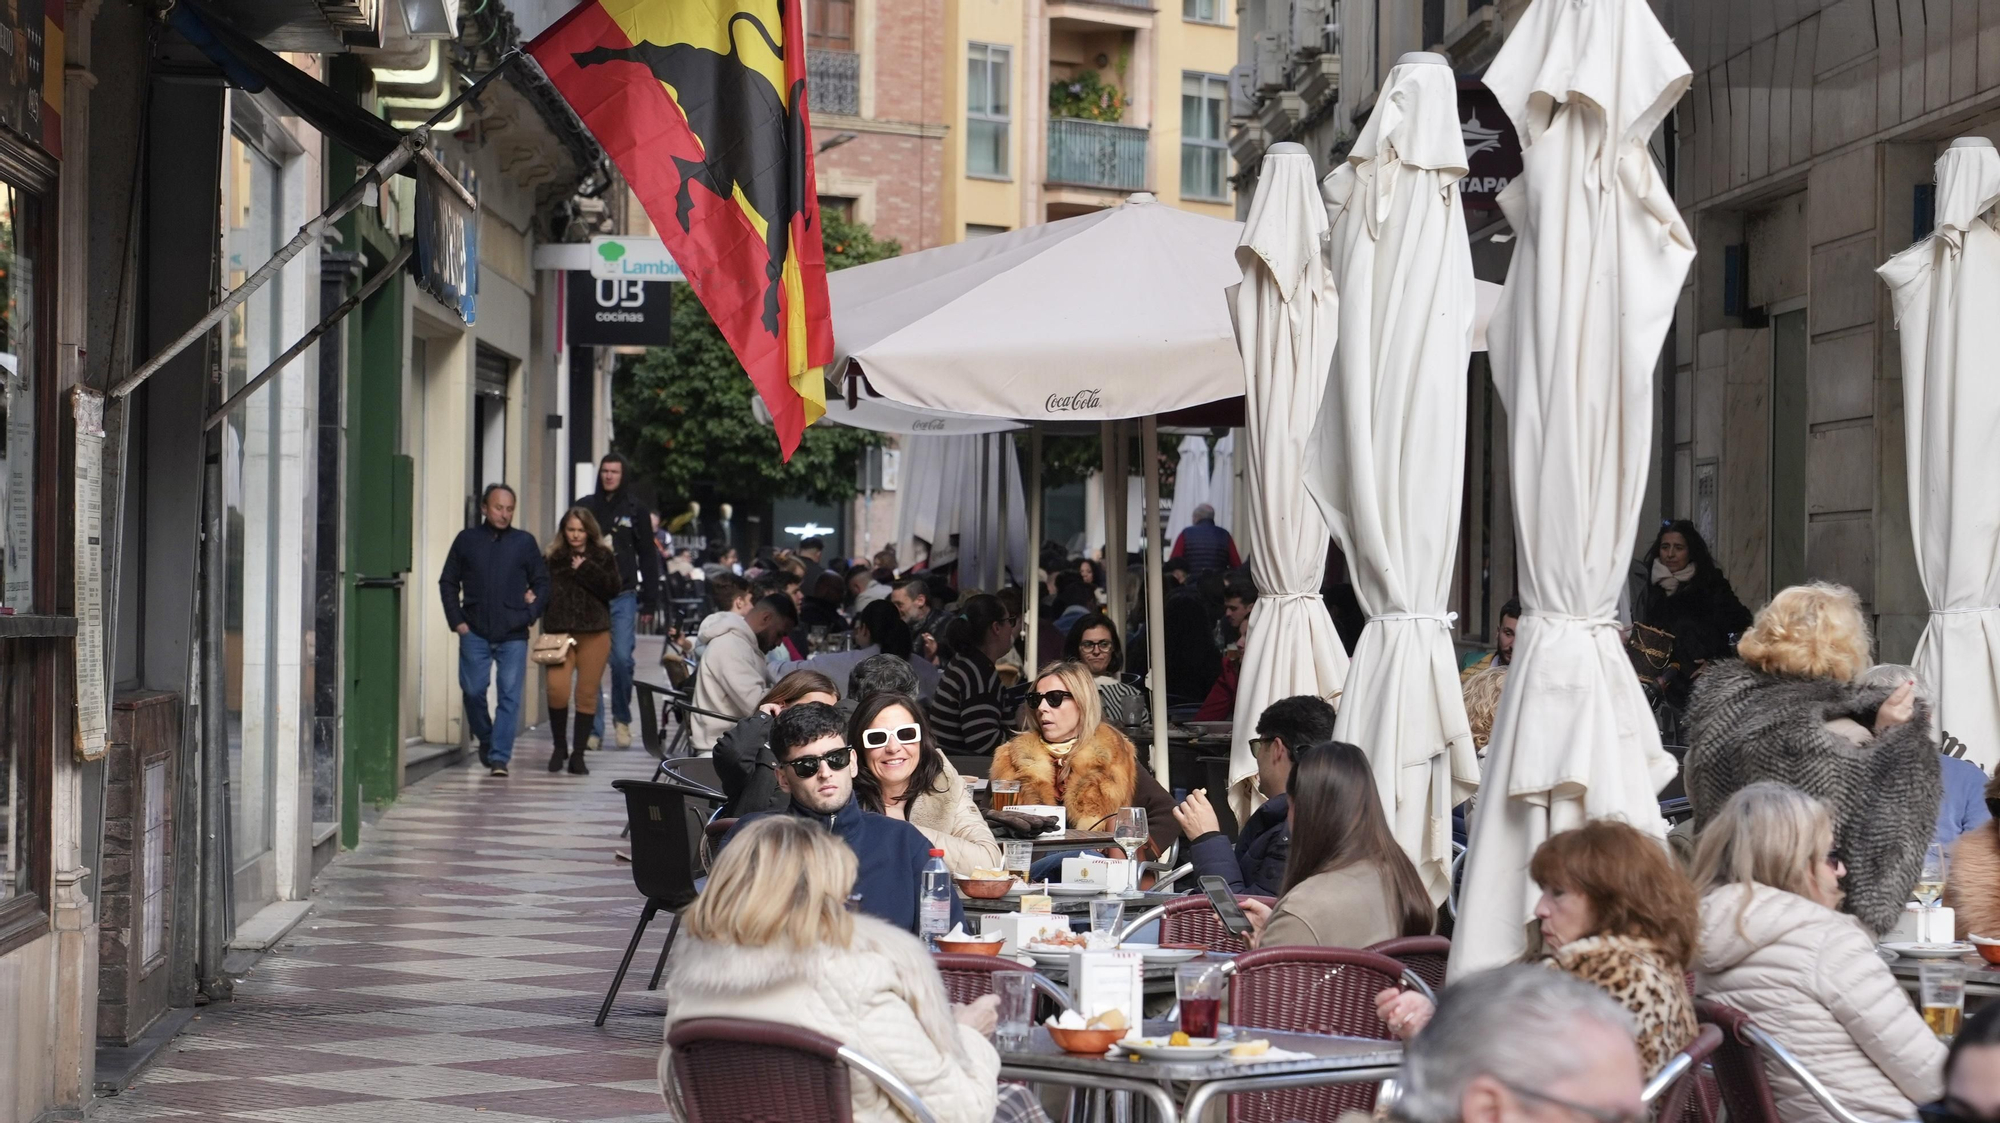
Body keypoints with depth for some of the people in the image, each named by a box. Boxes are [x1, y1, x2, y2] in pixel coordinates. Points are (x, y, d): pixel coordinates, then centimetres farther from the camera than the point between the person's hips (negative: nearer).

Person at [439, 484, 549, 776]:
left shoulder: (525, 542, 6)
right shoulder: (467, 540, 7)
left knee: (510, 695, -4)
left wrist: (531, 615, -3)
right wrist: (456, 620, 1)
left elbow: (542, 583, 10)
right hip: (475, 632, 0)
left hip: (513, 634, 0)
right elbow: (448, 582, 10)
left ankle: (500, 757, -1)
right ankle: (485, 739, 27)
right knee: (473, 690, 2)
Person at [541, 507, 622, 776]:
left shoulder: (602, 557, 7)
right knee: (557, 689, -16)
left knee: (587, 694, 1)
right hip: (560, 631, 0)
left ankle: (578, 754, 12)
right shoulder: (554, 558, 10)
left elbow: (613, 590, -5)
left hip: (594, 633, 0)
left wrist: (585, 571, -10)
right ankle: (560, 747, 6)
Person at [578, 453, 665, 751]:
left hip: (623, 596, -1)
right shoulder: (584, 507, 8)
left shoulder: (636, 510, 6)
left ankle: (622, 720, 12)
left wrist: (649, 602, 2)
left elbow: (648, 558, 8)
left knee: (622, 659, -9)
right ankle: (593, 729, 6)